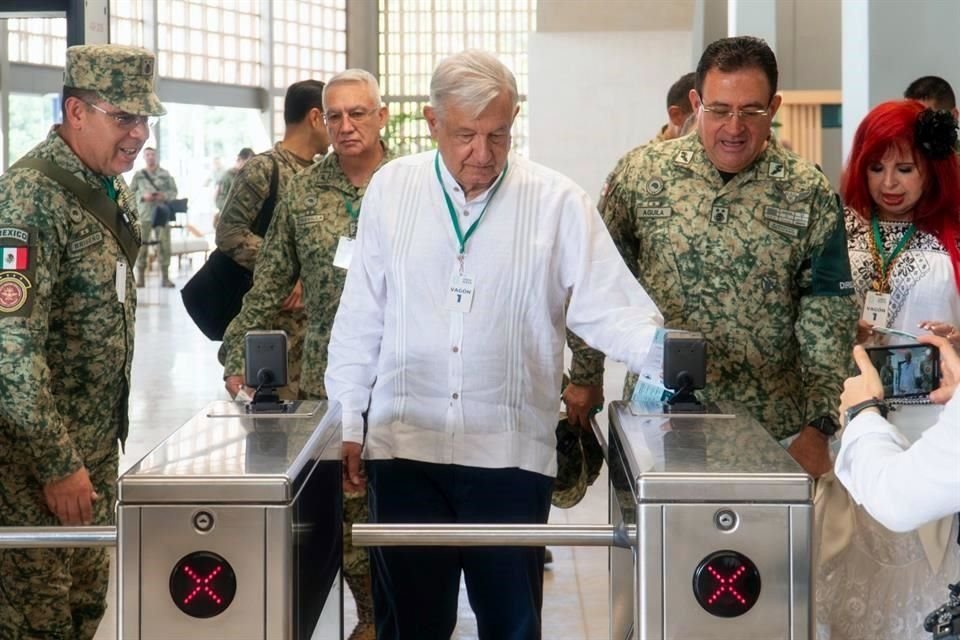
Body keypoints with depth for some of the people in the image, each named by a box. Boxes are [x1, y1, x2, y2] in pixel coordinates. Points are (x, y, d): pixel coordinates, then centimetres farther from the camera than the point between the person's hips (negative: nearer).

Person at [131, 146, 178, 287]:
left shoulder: (165, 174, 7)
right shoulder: (138, 175, 6)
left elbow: (174, 191, 7)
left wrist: (165, 195, -13)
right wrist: (143, 196, -12)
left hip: (162, 213, 1)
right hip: (144, 214, -1)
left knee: (164, 245, 0)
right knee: (141, 245, -1)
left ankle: (165, 277, 6)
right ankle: (140, 277, 5)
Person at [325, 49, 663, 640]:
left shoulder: (557, 203, -3)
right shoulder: (391, 189, 4)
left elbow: (609, 304, -5)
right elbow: (360, 317, 8)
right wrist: (351, 422, 6)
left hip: (512, 452, -1)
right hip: (404, 445, 2)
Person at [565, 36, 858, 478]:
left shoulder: (808, 193, -3)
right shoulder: (640, 174, -2)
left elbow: (828, 317, -4)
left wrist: (817, 429, -9)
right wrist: (584, 376, 9)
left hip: (770, 426, 0)